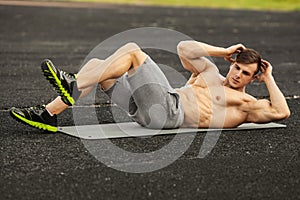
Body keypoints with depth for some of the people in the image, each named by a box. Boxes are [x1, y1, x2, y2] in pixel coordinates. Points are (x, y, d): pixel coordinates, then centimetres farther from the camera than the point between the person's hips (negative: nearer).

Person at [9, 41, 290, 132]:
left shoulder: (247, 105, 13)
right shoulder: (211, 73, 29)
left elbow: (282, 112, 0)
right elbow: (184, 48, 25)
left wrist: (268, 78, 9)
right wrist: (224, 52, 26)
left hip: (169, 111, -7)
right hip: (153, 109, 7)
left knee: (132, 50, -20)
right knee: (96, 64, -6)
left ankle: (73, 87, -26)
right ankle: (48, 114, -12)